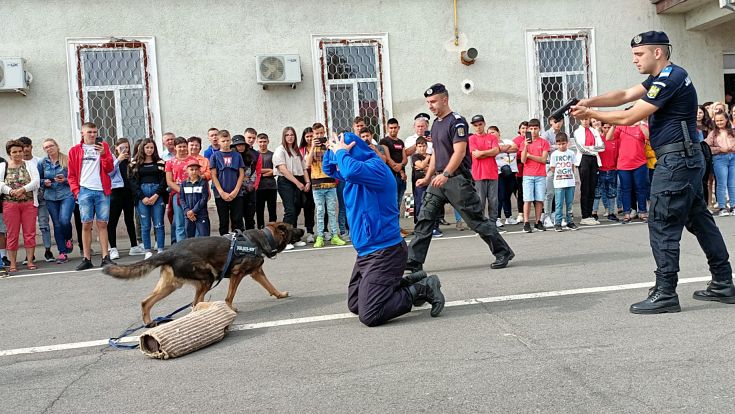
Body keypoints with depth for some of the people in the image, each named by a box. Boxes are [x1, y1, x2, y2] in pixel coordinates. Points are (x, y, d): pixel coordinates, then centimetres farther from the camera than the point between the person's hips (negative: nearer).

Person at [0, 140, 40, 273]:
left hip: (29, 203, 0)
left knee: (30, 232, 1)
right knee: (12, 234, 2)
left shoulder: (30, 164, 11)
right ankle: (13, 264, 7)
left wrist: (23, 189, -16)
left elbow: (36, 181, -2)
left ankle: (30, 261, 7)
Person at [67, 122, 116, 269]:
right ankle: (86, 259, 3)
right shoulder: (75, 150, 10)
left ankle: (105, 257, 4)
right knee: (86, 224, 0)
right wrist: (76, 191, -2)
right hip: (84, 191, 0)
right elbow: (71, 174, 9)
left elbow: (110, 169, 3)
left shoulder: (103, 146, 12)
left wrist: (103, 154, -11)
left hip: (102, 191, 0)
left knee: (102, 224, 2)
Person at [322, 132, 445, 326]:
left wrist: (341, 152, -18)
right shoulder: (358, 172, 11)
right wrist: (332, 150, 5)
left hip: (384, 252, -11)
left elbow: (351, 170, -39)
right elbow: (328, 169, 26)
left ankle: (422, 289, -1)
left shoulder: (376, 167, -18)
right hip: (366, 252, 11)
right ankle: (409, 283, 21)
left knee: (369, 316, -16)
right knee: (354, 305, 16)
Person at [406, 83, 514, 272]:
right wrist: (428, 177, 19)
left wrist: (445, 174, -30)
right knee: (424, 219, 0)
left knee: (476, 219, -1)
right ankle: (414, 261, 3)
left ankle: (503, 253, 13)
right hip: (440, 179, 8)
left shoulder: (457, 121, -10)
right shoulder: (436, 124, 16)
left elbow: (460, 152, -20)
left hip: (458, 179, -8)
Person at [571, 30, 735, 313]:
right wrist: (589, 102, -4)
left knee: (662, 224, -8)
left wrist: (590, 114, -7)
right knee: (699, 219, 13)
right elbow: (624, 96, 10)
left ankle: (665, 294, -4)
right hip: (686, 159, 11)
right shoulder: (663, 77, 16)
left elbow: (629, 117, -17)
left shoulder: (670, 79, -16)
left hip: (676, 160, -11)